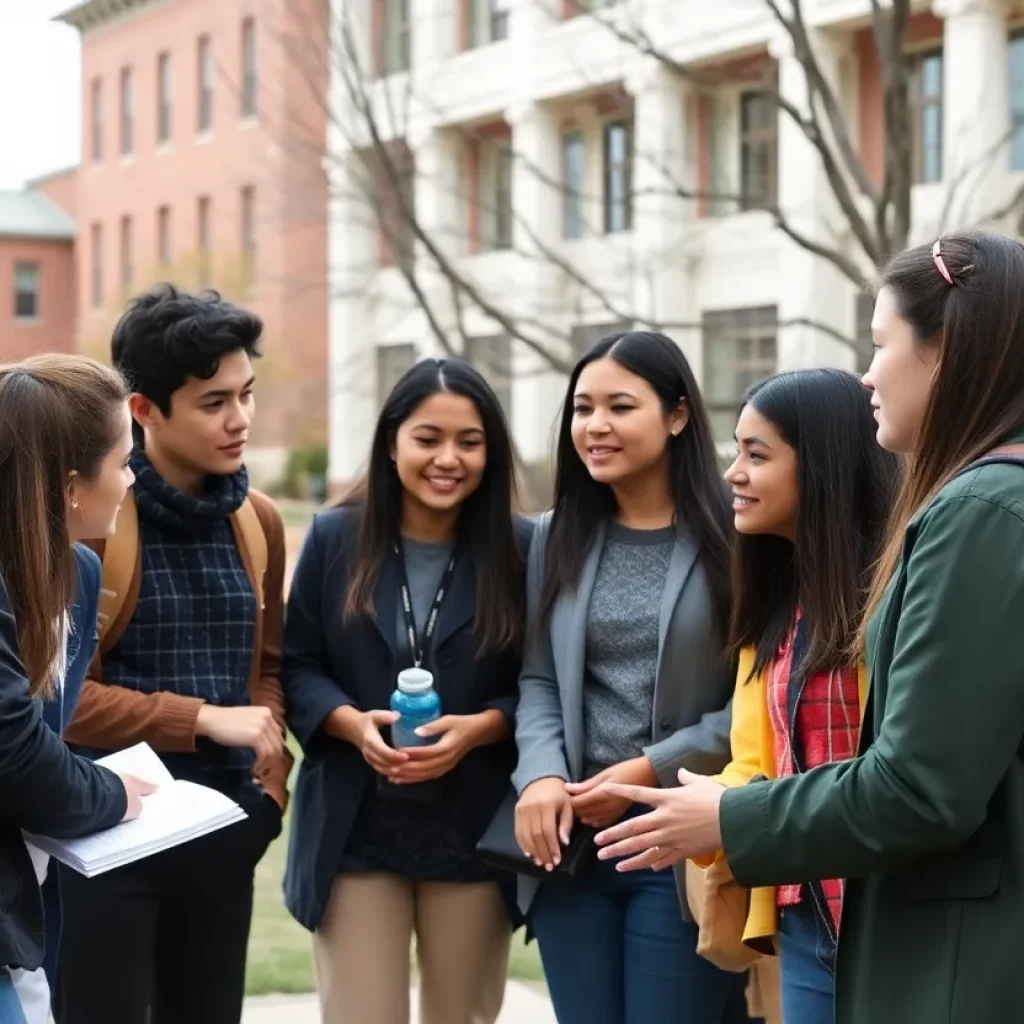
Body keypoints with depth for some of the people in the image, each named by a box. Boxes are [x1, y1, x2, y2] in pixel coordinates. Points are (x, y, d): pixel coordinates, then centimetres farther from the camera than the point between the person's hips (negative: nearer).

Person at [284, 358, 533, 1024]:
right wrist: (352, 722, -17)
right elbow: (296, 667, 2)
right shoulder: (336, 538, 0)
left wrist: (477, 728, -18)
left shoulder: (520, 548, -2)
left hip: (474, 830, 1)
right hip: (355, 829, 0)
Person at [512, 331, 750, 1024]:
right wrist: (541, 774, -9)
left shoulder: (729, 538, -6)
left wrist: (651, 771, -14)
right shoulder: (558, 538, 10)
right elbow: (539, 680, 9)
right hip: (572, 842, 5)